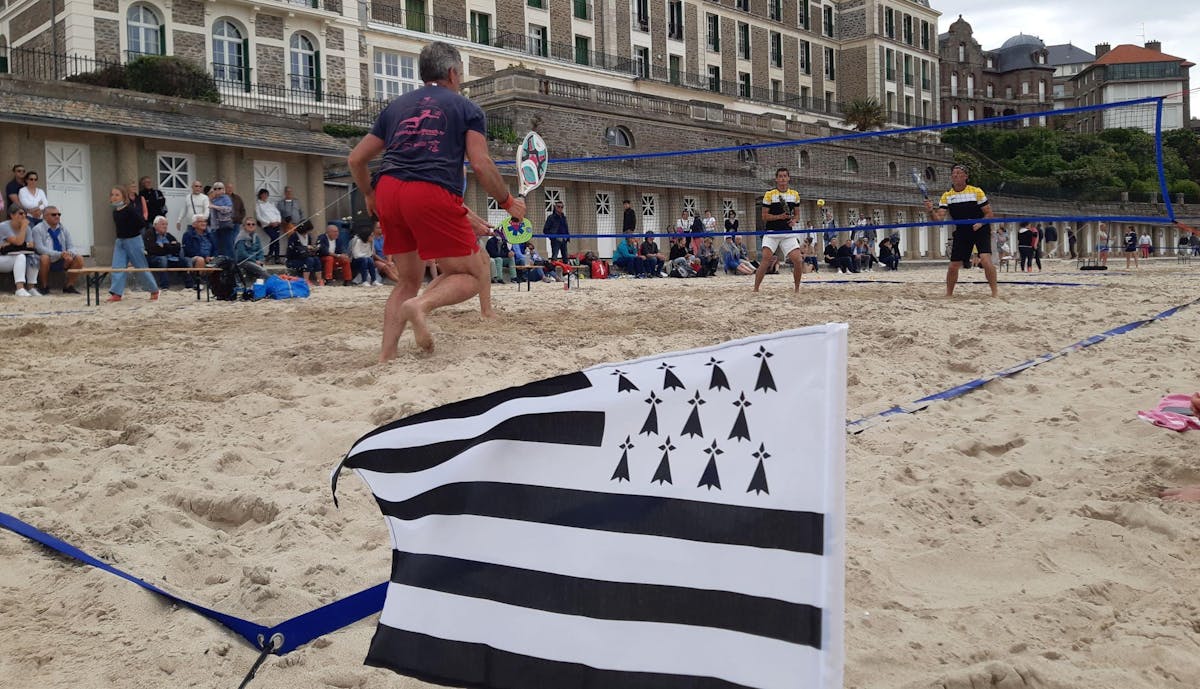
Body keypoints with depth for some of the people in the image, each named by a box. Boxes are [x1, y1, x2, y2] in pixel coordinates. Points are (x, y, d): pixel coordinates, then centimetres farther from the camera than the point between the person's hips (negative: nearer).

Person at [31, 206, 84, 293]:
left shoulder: (63, 229, 10)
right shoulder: (37, 229, -6)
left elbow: (71, 247, 5)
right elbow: (40, 248, -18)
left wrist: (69, 254, -21)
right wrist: (60, 254, -31)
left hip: (62, 262, 5)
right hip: (47, 261, -5)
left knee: (79, 258, -18)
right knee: (44, 257, -37)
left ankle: (69, 286, -6)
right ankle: (45, 287, -17)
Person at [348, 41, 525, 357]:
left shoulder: (395, 106, 25)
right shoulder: (466, 108, 13)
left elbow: (356, 159, 24)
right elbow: (481, 165, 0)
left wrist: (369, 195, 41)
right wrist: (508, 202, 13)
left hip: (388, 191, 5)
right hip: (433, 194, -5)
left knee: (408, 281, 19)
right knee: (471, 275, 3)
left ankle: (386, 355, 8)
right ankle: (421, 305, -26)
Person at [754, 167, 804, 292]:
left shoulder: (795, 194, 11)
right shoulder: (769, 194, -1)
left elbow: (797, 214, 18)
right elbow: (764, 216, -3)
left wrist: (794, 220, -4)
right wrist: (780, 217, -17)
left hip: (788, 233, 3)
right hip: (771, 232, -3)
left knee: (798, 261, -8)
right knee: (765, 260, -17)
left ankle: (797, 289, 9)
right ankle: (755, 289, -11)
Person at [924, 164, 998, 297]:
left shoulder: (976, 191, -7)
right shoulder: (946, 196, 1)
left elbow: (989, 214, -4)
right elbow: (939, 218, -9)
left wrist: (980, 223, -23)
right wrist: (931, 211, -29)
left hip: (980, 230, -3)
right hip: (961, 232, 3)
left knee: (985, 259, -22)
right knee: (953, 265, 1)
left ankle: (995, 291, -10)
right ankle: (949, 294, 20)